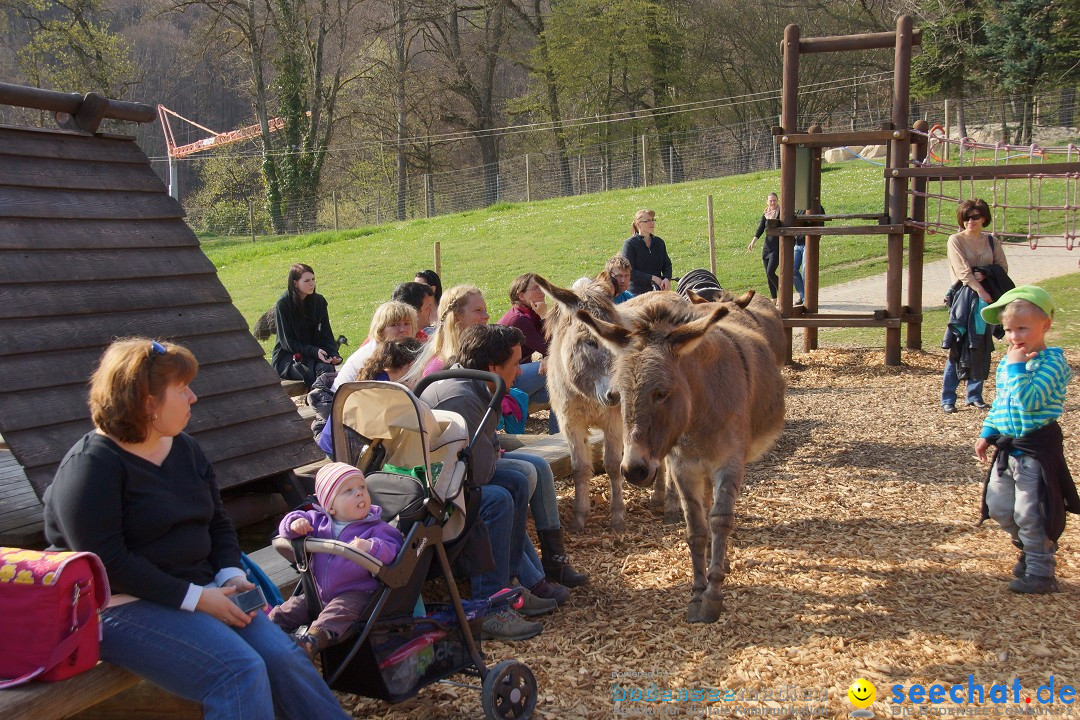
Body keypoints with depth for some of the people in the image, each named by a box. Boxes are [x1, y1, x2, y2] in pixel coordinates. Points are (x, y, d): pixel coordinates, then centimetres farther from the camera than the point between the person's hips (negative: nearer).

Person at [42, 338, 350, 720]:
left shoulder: (184, 448, 13)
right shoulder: (91, 466, -13)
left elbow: (218, 521, 19)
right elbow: (106, 561, -21)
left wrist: (231, 574, -2)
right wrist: (194, 598, -21)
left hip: (198, 592, 8)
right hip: (125, 605, -7)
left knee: (284, 658, -12)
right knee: (240, 671, -26)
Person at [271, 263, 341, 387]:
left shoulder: (319, 301, 4)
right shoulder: (283, 304, -9)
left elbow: (326, 334, 6)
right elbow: (287, 342, -10)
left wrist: (333, 354, -15)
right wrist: (314, 351, -22)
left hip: (314, 350, 4)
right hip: (287, 357, -3)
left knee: (327, 368, -30)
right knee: (308, 375, -34)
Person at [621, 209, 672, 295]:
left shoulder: (659, 242, 13)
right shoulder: (630, 244, -4)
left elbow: (667, 264, 14)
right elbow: (629, 272, -11)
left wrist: (667, 278, -9)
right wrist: (652, 278, -14)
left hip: (658, 291, 5)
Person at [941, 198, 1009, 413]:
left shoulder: (991, 242, 12)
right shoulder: (956, 240, -1)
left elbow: (1003, 266, 5)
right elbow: (962, 270, -12)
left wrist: (984, 274, -13)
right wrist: (979, 290, -22)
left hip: (987, 297, 4)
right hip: (963, 296, -4)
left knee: (982, 348, 6)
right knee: (958, 347, -6)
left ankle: (975, 395, 16)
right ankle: (948, 398, -2)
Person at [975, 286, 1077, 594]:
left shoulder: (1051, 362, -16)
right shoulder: (1007, 363, 8)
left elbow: (1030, 400, -29)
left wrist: (1017, 368, -25)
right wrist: (987, 433, 16)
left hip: (1037, 447, -8)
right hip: (1008, 447, 8)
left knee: (1029, 513, -5)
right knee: (998, 507, 15)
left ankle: (1040, 572, 8)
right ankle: (1028, 551, 36)